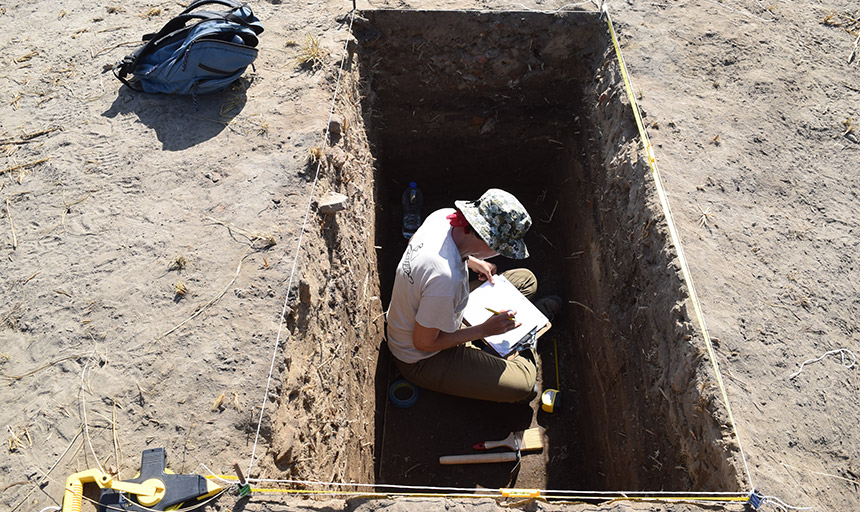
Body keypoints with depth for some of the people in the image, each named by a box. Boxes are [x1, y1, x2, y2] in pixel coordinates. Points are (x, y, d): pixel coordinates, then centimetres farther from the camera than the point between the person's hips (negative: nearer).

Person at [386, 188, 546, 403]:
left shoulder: (444, 216, -17)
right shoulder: (445, 278, -41)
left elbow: (414, 240, 9)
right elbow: (423, 343, -27)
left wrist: (470, 260, 3)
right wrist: (484, 330, -22)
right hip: (422, 361, -8)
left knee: (526, 279, 7)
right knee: (523, 386, -17)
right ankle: (525, 355, 15)